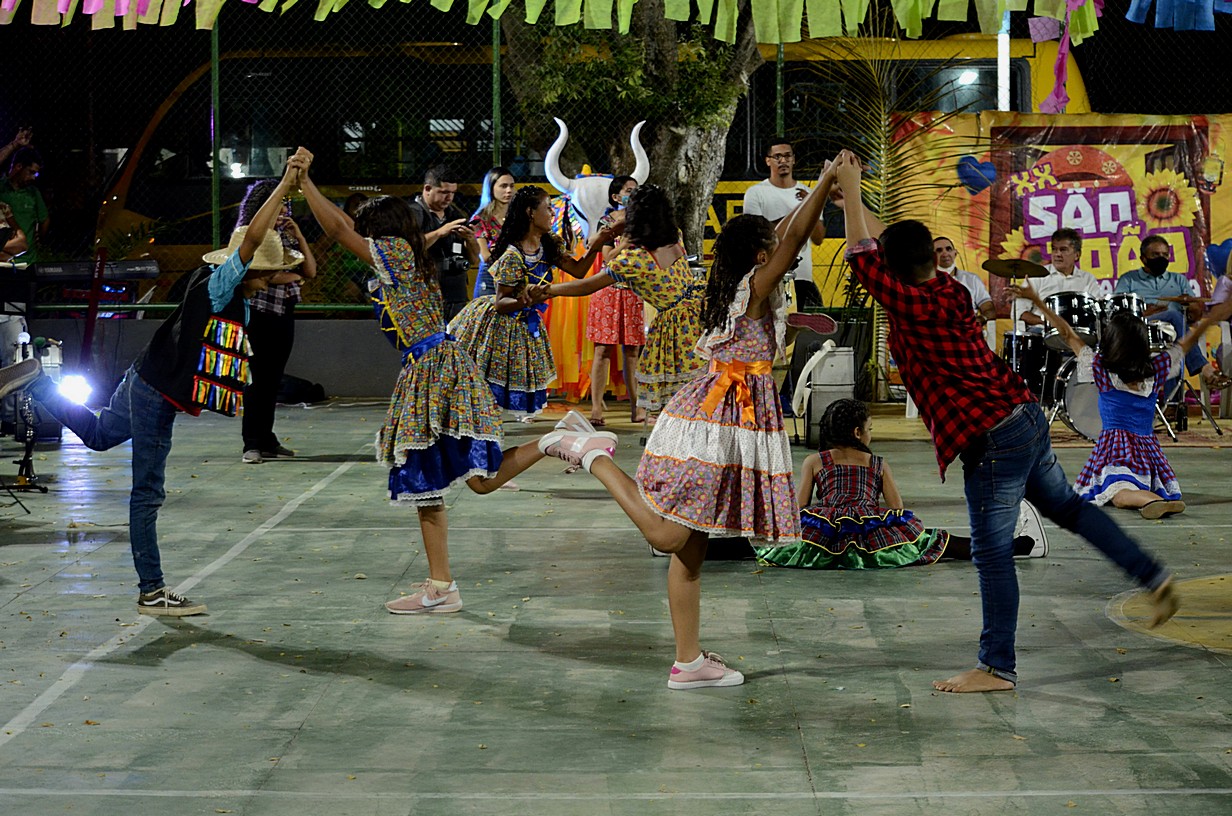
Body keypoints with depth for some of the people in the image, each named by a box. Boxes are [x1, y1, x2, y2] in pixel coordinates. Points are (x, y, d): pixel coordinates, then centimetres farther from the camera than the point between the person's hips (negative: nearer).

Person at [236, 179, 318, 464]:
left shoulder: (286, 235, 13)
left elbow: (310, 271, 8)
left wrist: (298, 235, 0)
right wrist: (293, 276, -4)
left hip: (284, 315, 6)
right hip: (258, 314, -6)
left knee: (273, 380, 7)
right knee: (257, 379, -7)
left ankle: (267, 440, 13)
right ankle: (251, 444, -5)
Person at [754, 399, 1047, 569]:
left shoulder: (813, 461, 16)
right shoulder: (878, 464, 17)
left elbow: (799, 509, 10)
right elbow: (898, 509, 12)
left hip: (827, 535, -1)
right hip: (874, 534, 1)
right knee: (938, 541, 12)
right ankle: (1024, 544, 16)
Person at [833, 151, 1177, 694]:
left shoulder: (910, 306, -16)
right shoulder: (950, 291, 8)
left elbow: (863, 255, -10)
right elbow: (896, 245, 24)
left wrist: (850, 190, -1)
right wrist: (854, 203, 26)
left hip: (992, 442, -9)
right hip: (1027, 419, 9)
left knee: (993, 555, -1)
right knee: (1068, 507, 26)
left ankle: (997, 668, 7)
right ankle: (1153, 577, 30)